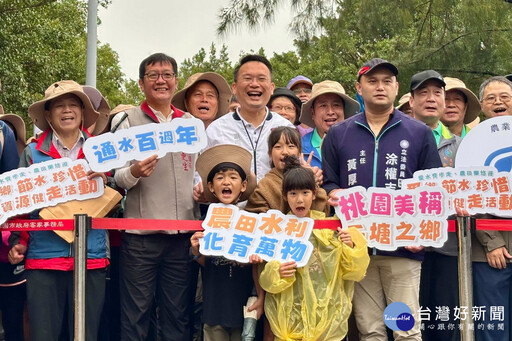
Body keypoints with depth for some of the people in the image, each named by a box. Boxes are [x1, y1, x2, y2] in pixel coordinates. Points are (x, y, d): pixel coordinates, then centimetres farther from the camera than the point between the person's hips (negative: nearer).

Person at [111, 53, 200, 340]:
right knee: (136, 315, 2)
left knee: (179, 316, 8)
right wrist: (133, 173, -21)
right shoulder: (127, 121, 3)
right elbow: (112, 179, -1)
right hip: (140, 234, -3)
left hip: (184, 233, 3)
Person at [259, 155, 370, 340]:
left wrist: (351, 248, -14)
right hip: (291, 317, -1)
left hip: (328, 315, 1)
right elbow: (266, 279, 1)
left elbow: (353, 272, 3)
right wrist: (278, 274, -19)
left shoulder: (331, 227, 2)